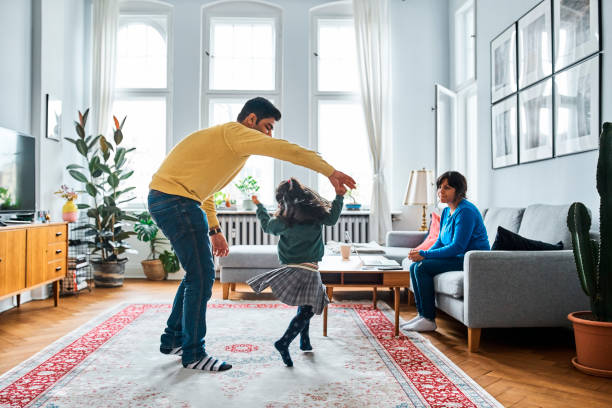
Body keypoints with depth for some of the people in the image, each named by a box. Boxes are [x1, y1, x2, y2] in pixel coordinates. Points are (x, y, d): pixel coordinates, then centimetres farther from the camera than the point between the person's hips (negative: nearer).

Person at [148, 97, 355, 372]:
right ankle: (193, 354, 7)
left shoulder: (224, 139, 22)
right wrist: (330, 172, -18)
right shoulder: (234, 132, -10)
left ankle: (173, 339, 29)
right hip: (175, 200, -11)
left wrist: (214, 230, 21)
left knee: (197, 274, 17)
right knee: (201, 276, -6)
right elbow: (284, 150, -21)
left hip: (165, 201, 11)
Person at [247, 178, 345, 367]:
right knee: (306, 309, -2)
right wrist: (339, 197, 17)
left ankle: (304, 341, 29)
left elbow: (267, 226, 20)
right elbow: (332, 218, 9)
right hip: (308, 269, -4)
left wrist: (259, 206, 34)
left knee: (305, 306, 21)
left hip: (289, 267, 4)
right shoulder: (316, 213, -6)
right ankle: (284, 342, -14)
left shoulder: (283, 219, 1)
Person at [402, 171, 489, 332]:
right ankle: (422, 314, 1)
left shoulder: (465, 211, -19)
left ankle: (429, 320, -13)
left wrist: (425, 255, -21)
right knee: (415, 267, -4)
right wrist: (422, 254, -4)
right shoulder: (446, 211, 11)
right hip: (458, 257, 10)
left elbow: (457, 247, -24)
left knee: (423, 267, -21)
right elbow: (440, 241, 16)